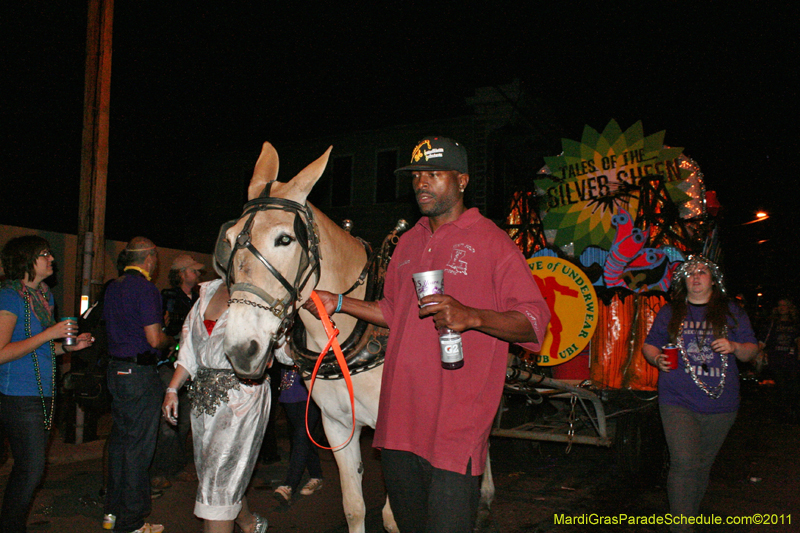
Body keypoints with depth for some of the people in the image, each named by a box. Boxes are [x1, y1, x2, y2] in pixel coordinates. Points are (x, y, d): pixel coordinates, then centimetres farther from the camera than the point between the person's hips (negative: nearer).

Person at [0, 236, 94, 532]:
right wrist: (50, 334, -19)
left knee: (29, 469, 13)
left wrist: (69, 346, 7)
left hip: (43, 396, 8)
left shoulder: (44, 296, 14)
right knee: (31, 470, -4)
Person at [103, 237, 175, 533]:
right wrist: (172, 340, 2)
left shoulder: (112, 288, 12)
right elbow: (155, 339, -19)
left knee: (119, 439, 17)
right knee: (138, 446, -1)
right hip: (140, 373, -9)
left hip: (116, 370, 9)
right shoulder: (146, 289, -15)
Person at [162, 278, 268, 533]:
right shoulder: (209, 292, 13)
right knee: (211, 472, 17)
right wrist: (172, 389, 13)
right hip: (204, 395, 7)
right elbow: (190, 348, 17)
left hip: (243, 394, -7)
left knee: (220, 476, -4)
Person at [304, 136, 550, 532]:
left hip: (457, 423, -6)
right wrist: (340, 303, 15)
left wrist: (472, 317, -27)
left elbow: (535, 323, -11)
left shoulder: (491, 241, -6)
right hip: (400, 417, 7)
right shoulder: (409, 242, 15)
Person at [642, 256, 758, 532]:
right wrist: (657, 359, -9)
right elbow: (649, 345, 14)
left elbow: (751, 350, 10)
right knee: (684, 463, -13)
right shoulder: (669, 312, 9)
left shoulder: (732, 312, 11)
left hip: (720, 404, 2)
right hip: (678, 401, -2)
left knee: (703, 465, 12)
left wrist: (735, 347, -12)